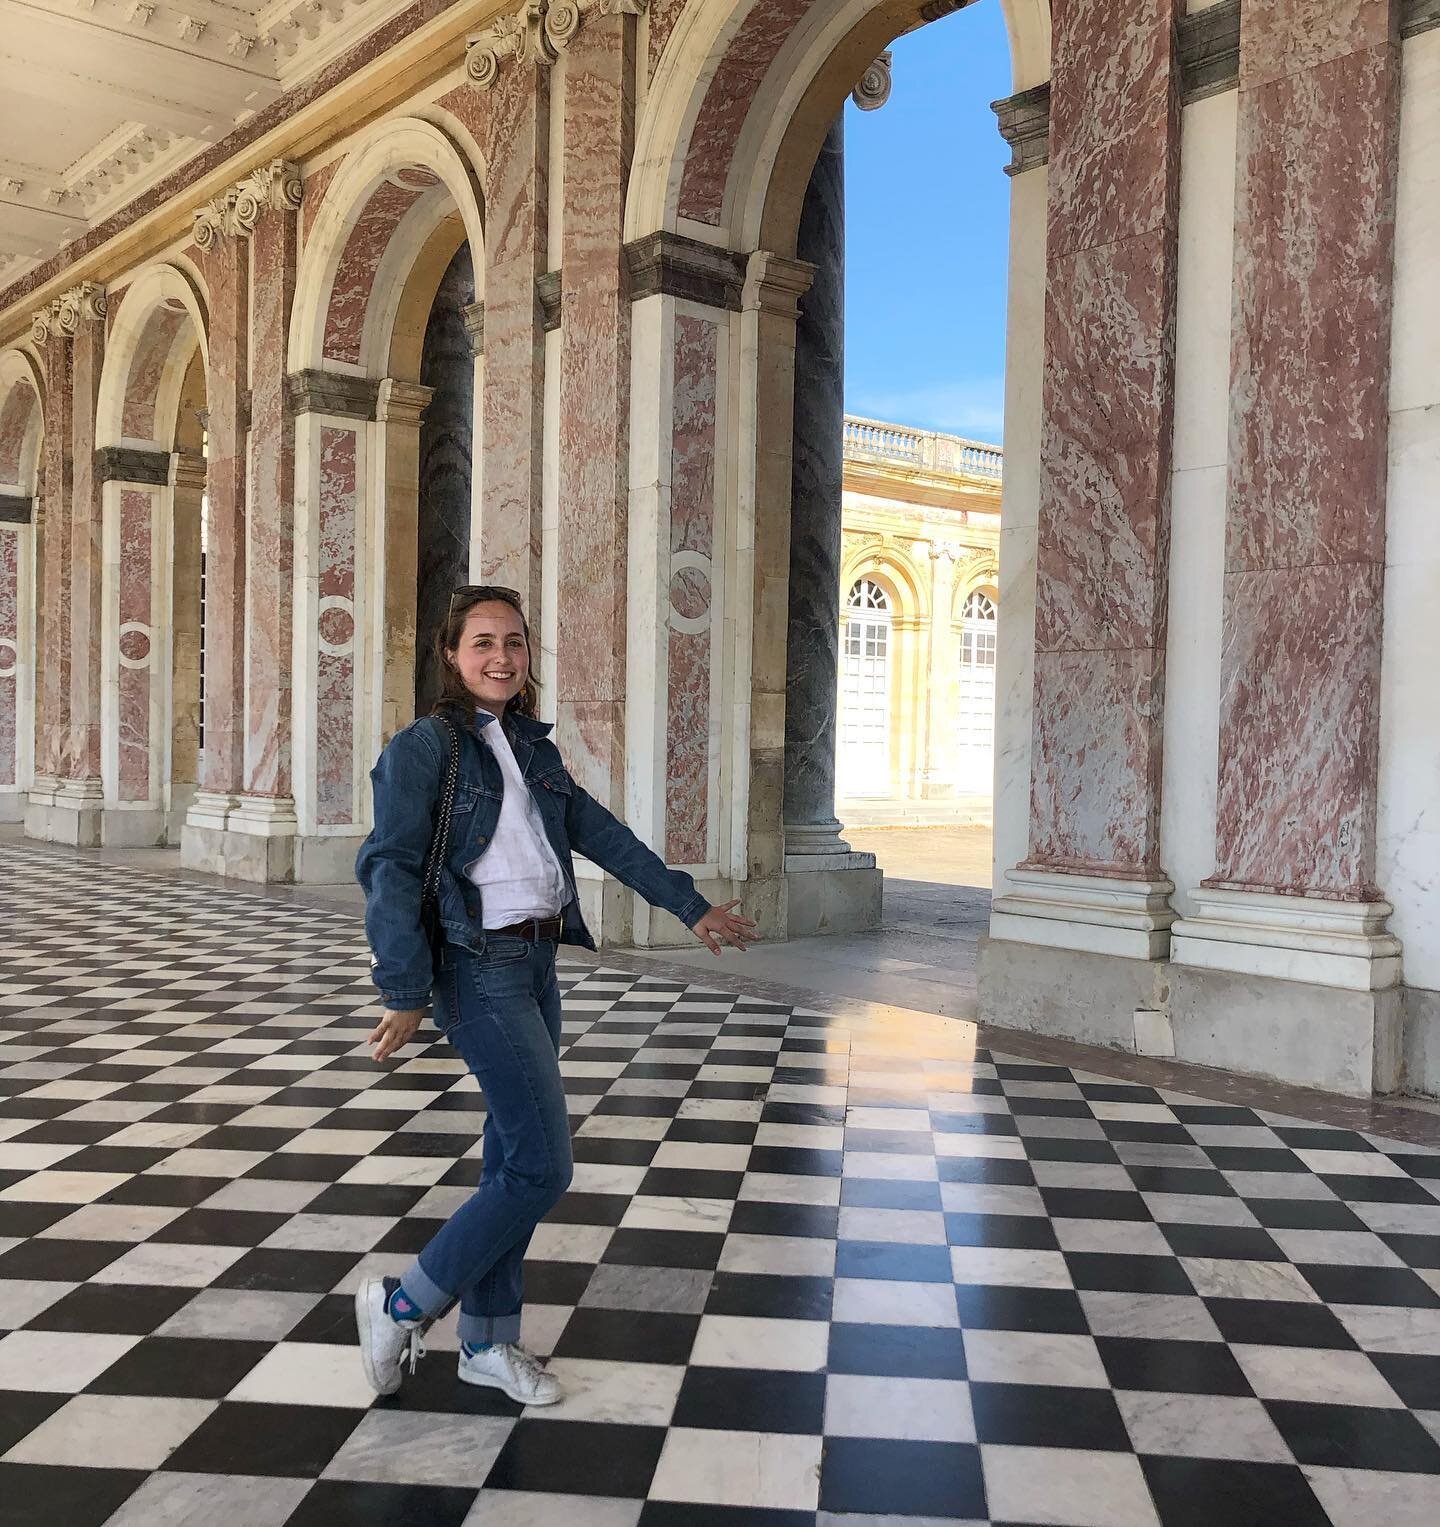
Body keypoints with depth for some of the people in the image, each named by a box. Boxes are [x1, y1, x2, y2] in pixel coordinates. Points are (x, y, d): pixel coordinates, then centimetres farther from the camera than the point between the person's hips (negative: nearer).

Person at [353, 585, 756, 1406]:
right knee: (544, 1166, -9)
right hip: (479, 967, -8)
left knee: (515, 1159, 14)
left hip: (538, 961, 8)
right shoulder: (425, 746, -9)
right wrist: (406, 993, -21)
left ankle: (489, 1342, 28)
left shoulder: (533, 747, 13)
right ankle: (402, 1306, 8)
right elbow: (391, 869, -14)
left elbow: (604, 835, 17)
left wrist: (692, 906, 17)